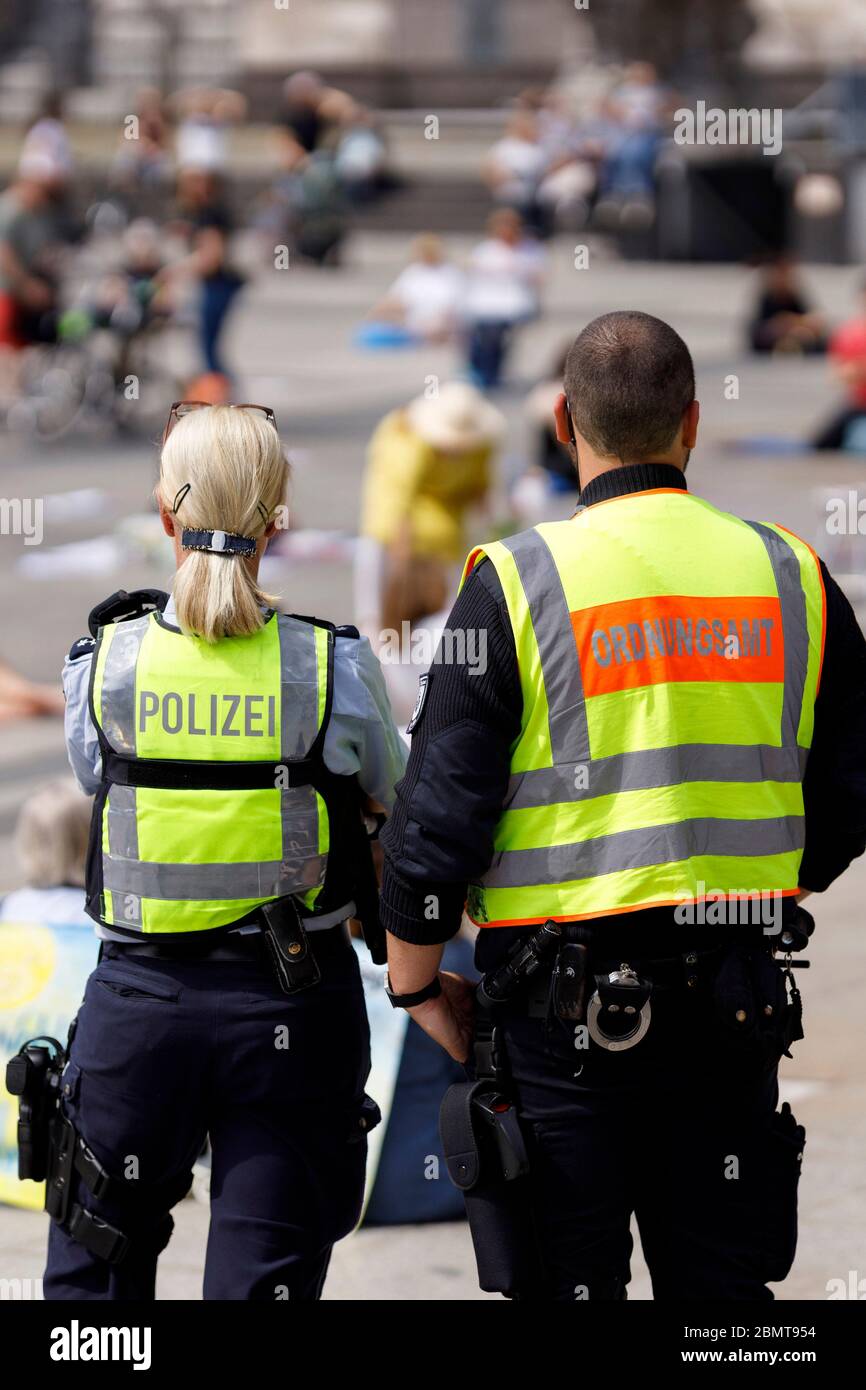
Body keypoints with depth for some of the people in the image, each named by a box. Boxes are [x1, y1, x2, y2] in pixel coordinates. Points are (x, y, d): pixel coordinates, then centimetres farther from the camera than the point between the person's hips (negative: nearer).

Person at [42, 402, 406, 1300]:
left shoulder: (105, 662, -8)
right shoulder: (330, 666, -9)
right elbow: (388, 791, 7)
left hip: (141, 994, 1)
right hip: (294, 1002, 0)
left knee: (95, 1268, 15)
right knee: (264, 1278, 5)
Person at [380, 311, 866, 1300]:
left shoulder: (519, 580, -8)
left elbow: (437, 811, -9)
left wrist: (416, 982, 4)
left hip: (562, 1001, -3)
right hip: (735, 997, 3)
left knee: (566, 1287, 4)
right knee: (722, 1285, 11)